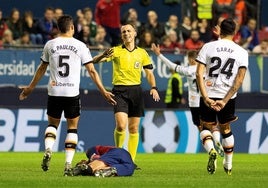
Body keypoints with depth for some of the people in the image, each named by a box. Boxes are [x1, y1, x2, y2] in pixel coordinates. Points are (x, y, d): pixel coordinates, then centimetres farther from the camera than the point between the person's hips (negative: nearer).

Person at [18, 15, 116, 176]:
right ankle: (68, 164, 0)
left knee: (52, 124, 18)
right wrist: (104, 92, 7)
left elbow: (42, 69, 14)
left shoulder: (50, 45, 4)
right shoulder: (80, 46, -1)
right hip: (72, 93, -1)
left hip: (54, 92, 1)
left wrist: (30, 88, 27)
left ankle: (48, 150, -9)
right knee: (72, 128, 9)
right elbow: (91, 71, 0)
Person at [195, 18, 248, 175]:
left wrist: (205, 97, -13)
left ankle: (211, 151, -14)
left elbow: (199, 74, -10)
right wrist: (225, 101, -9)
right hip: (228, 96, 1)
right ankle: (229, 165, 25)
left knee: (206, 127, 16)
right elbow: (239, 80, -8)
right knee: (226, 129, 21)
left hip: (209, 96, -1)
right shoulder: (242, 52, 0)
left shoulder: (208, 47, -2)